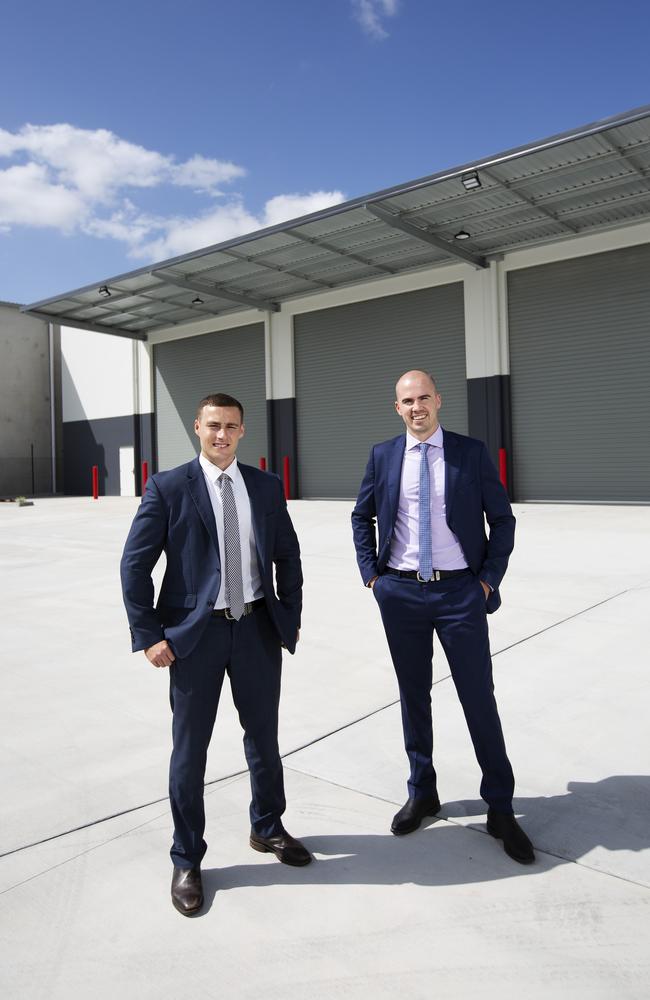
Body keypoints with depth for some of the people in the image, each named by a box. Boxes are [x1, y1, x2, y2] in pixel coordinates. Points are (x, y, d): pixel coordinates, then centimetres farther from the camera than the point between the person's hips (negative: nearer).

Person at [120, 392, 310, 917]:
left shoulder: (267, 486, 4)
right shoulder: (168, 488, -6)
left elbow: (287, 554, 12)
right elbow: (135, 565, -7)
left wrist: (292, 616, 7)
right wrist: (148, 635, -10)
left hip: (258, 628, 4)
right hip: (195, 633, -3)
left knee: (264, 736, 18)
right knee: (190, 749, 9)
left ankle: (268, 828, 42)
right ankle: (187, 861, 29)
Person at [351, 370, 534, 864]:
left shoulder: (471, 452, -2)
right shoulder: (383, 456, 3)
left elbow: (502, 519, 2)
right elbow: (362, 516, 14)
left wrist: (489, 578, -4)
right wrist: (371, 573, 5)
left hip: (460, 591, -2)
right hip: (401, 592, 2)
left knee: (480, 699, 4)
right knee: (413, 697, 14)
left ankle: (500, 808, 21)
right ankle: (422, 792, 33)